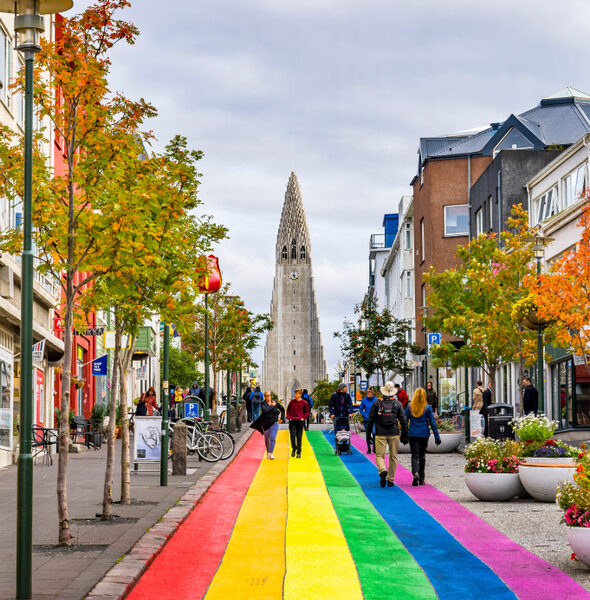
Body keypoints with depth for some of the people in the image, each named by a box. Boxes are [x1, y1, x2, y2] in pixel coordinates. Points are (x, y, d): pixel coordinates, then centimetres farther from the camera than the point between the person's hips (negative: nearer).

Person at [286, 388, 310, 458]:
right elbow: (288, 409, 13)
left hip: (300, 421, -1)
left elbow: (307, 411, 10)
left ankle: (299, 452, 9)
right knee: (293, 436, -9)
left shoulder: (304, 403, -2)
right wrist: (289, 417, 2)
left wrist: (303, 418, -2)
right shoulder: (292, 401, 1)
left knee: (299, 437, 1)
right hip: (292, 421, 1)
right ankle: (293, 449, 14)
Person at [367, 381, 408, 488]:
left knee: (379, 455, 2)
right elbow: (403, 421, 1)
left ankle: (383, 471, -27)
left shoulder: (377, 403, -1)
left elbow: (371, 420, 1)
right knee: (393, 457, 11)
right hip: (394, 434, 1)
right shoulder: (397, 404, 2)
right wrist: (405, 435, 6)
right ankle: (390, 479, 12)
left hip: (380, 434, -1)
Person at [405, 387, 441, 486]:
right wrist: (437, 436, 3)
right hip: (424, 434, 1)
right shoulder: (428, 407, -3)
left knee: (415, 456, 1)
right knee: (422, 456, 13)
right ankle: (421, 479, 17)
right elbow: (432, 422, -2)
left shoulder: (409, 407, -3)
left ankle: (415, 473, -27)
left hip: (413, 434, -1)